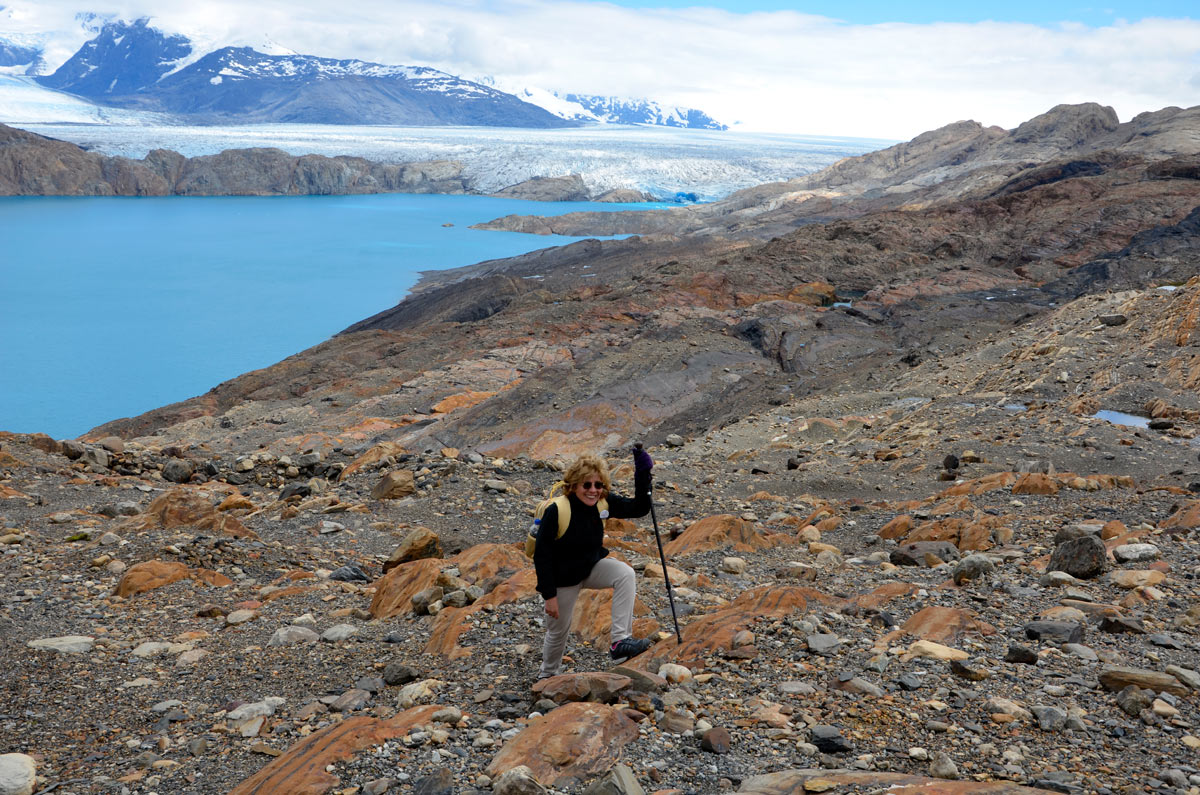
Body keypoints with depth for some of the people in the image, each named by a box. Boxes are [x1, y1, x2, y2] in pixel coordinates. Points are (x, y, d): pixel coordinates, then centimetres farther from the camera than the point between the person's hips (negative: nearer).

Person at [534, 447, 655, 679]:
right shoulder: (556, 511, -29)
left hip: (592, 566, 4)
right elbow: (541, 555, -23)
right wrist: (549, 595, -22)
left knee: (625, 574, -26)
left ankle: (620, 642, -25)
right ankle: (547, 675, 42)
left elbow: (639, 508, -5)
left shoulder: (603, 503, -14)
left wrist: (643, 474, -19)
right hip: (563, 577, -4)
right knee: (558, 631, 11)